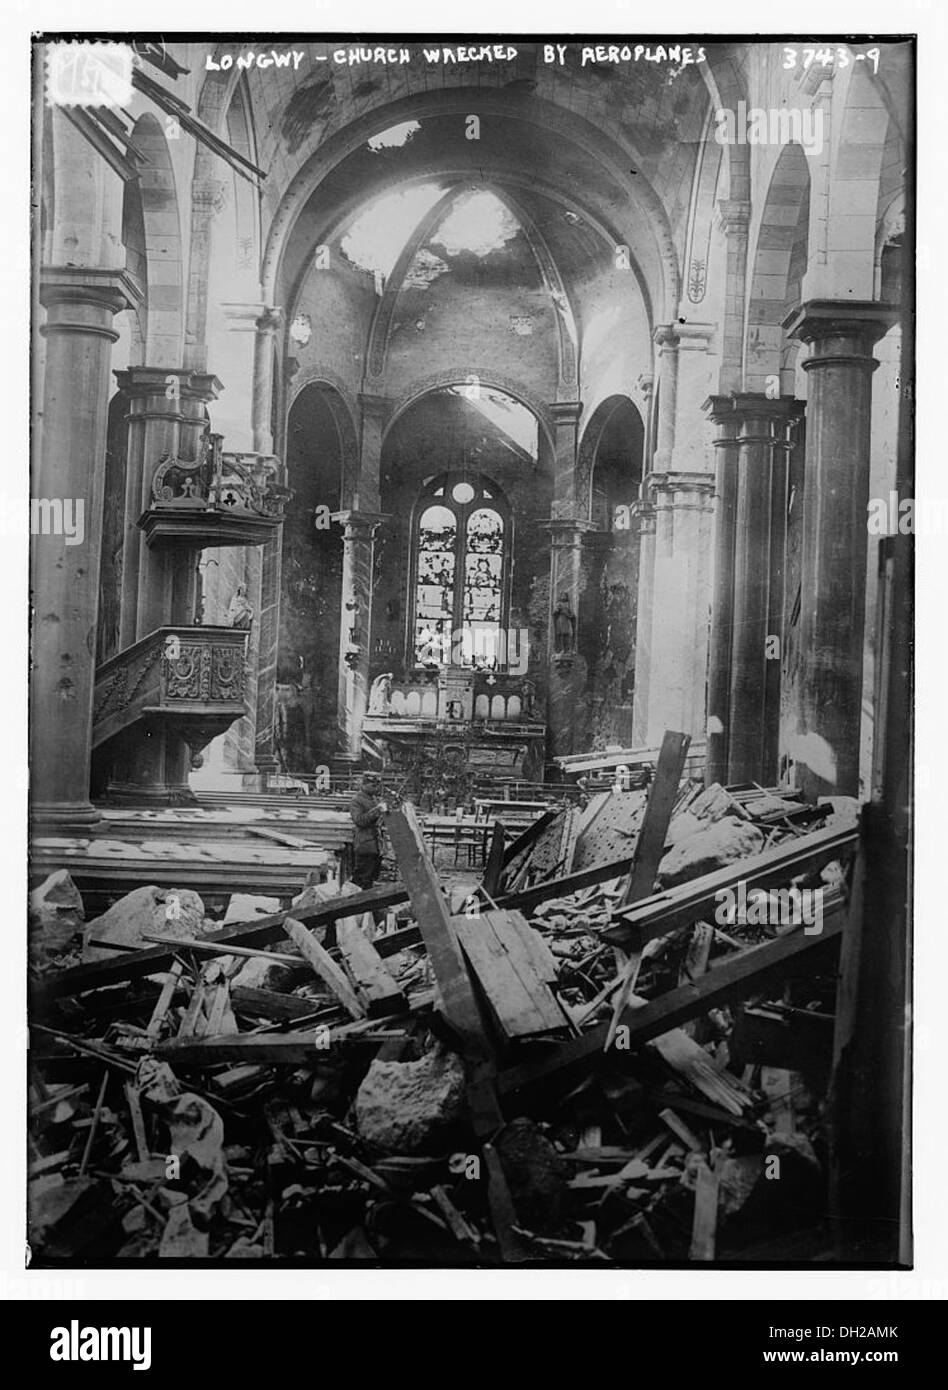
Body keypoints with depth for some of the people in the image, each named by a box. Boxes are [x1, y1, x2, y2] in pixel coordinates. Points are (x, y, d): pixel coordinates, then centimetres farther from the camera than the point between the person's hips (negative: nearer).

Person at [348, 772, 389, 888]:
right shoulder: (356, 801, -8)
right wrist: (377, 810, -25)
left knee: (371, 878, 13)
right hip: (364, 846, -7)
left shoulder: (377, 799, 14)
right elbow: (359, 820, -21)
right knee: (363, 880, -5)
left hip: (377, 846, 7)